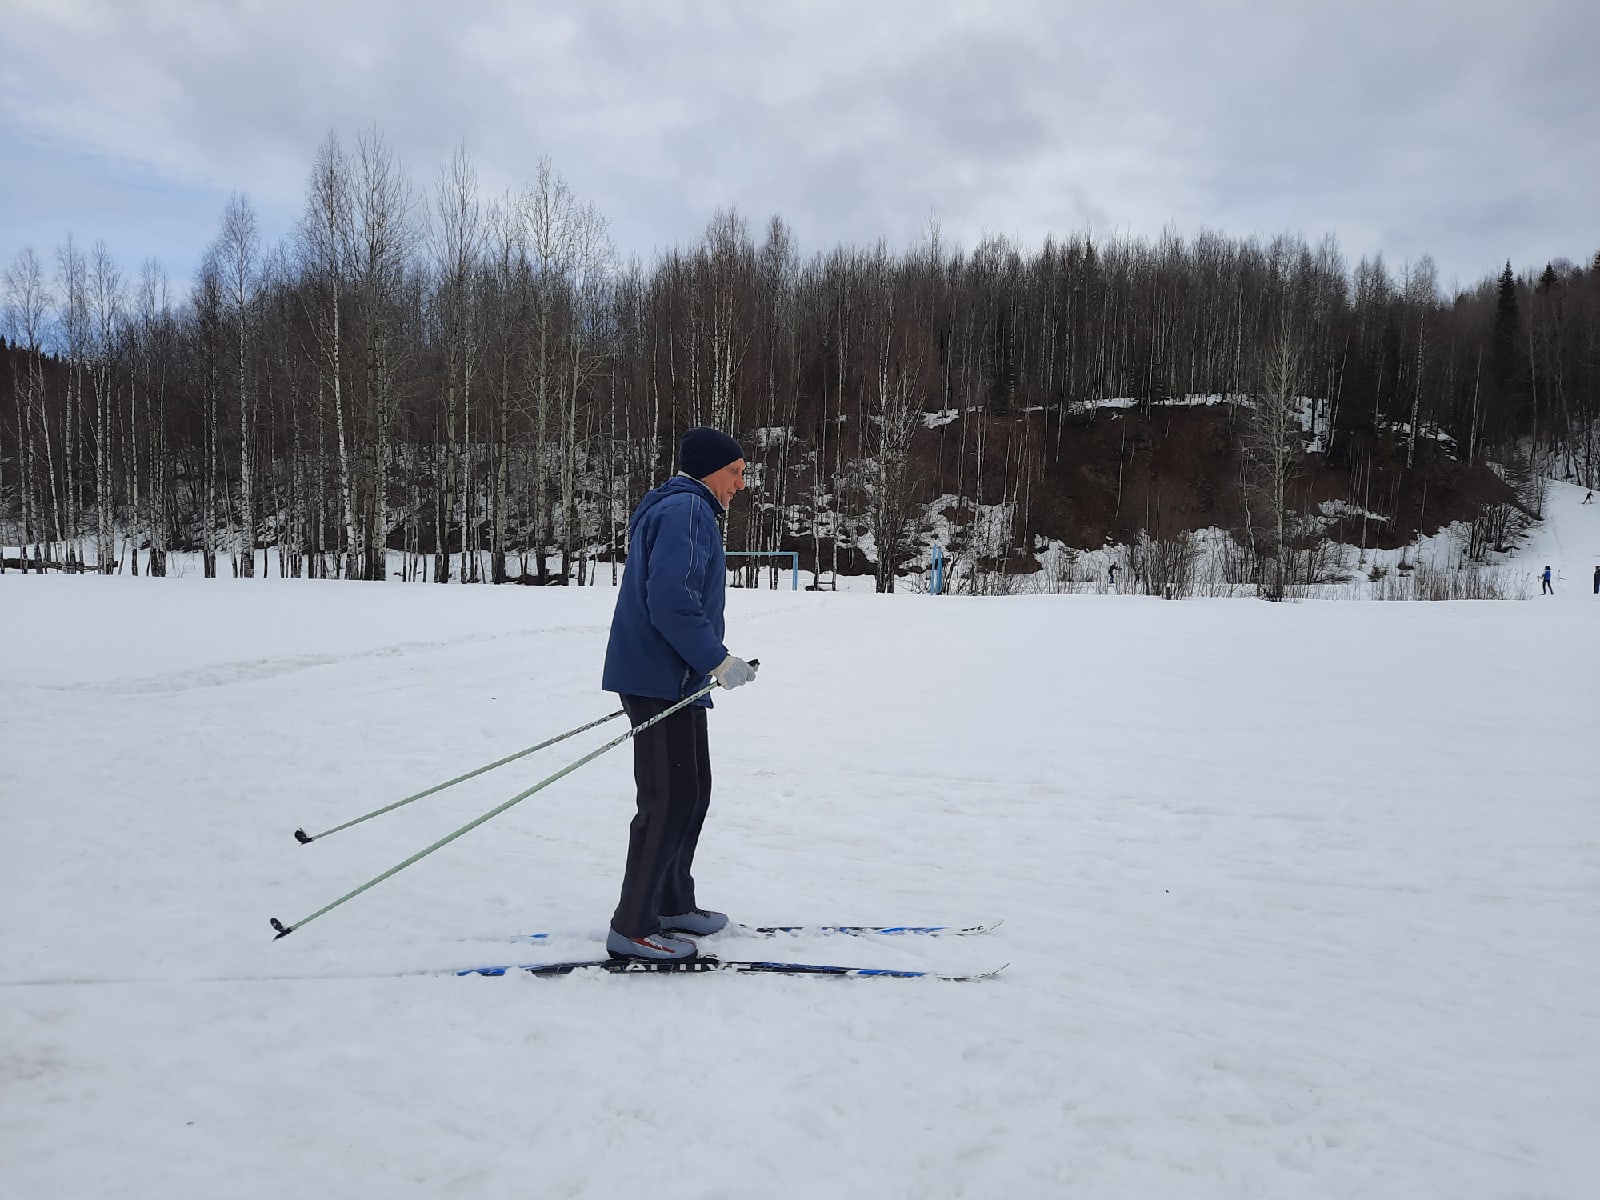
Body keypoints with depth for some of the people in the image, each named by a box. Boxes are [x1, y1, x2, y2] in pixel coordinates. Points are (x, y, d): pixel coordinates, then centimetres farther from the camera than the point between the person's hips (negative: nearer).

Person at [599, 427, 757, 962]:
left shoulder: (676, 509, 20)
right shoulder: (686, 509, -13)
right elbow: (670, 598, -25)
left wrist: (707, 659, 22)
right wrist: (716, 659, -19)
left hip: (672, 679, 11)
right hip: (661, 681, -11)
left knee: (692, 792, 17)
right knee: (670, 799, -6)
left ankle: (673, 903, 28)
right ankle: (631, 927, 2)